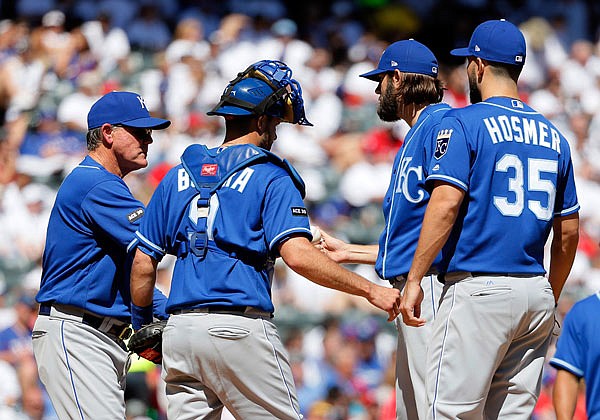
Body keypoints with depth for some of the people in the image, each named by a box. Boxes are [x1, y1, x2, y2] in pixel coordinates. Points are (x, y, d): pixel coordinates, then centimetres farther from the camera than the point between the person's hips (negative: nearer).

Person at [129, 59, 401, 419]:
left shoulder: (178, 176, 15)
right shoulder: (270, 176, -2)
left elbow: (143, 264, 12)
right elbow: (297, 254, -16)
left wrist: (143, 324, 25)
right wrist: (370, 290, -12)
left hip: (179, 331, 6)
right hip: (241, 332, -5)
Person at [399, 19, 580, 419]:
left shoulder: (463, 123, -4)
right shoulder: (552, 135, 15)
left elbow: (446, 204, -15)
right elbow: (568, 232, 17)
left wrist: (414, 279, -12)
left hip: (479, 291, -6)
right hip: (535, 294, 6)